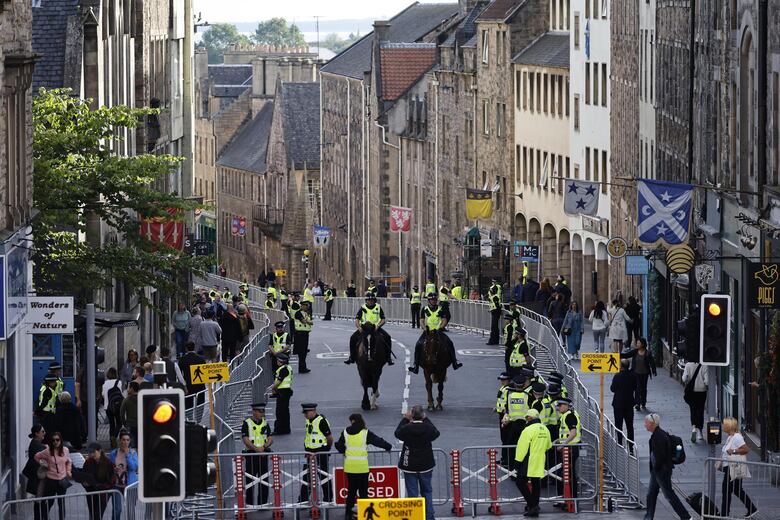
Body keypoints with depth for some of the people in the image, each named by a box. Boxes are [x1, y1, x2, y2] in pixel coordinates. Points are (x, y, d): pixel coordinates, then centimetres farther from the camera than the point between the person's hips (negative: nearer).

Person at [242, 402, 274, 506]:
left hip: (263, 454, 4)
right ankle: (249, 502, 2)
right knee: (250, 480, -3)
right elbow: (245, 440, -12)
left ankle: (263, 501, 12)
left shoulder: (265, 423, 11)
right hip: (251, 454, -4)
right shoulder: (247, 423, -4)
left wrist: (264, 447, -12)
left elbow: (270, 439, 8)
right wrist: (256, 449, -19)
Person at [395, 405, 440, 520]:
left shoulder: (407, 428, -16)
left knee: (412, 493, 4)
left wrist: (405, 419, 13)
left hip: (410, 467, -2)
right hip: (426, 466, 2)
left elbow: (397, 433, 6)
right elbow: (436, 433, 12)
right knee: (427, 491, 15)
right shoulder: (428, 428, -11)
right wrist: (426, 419, 16)